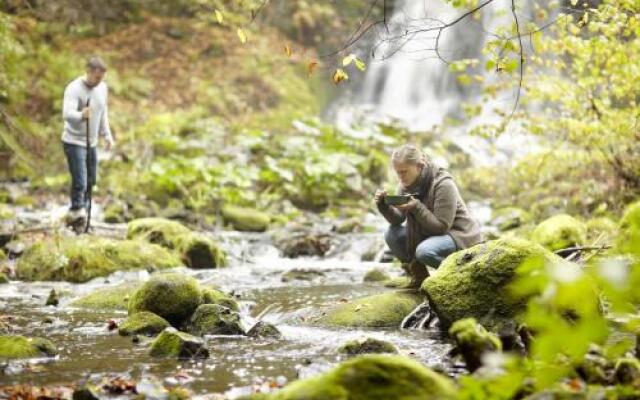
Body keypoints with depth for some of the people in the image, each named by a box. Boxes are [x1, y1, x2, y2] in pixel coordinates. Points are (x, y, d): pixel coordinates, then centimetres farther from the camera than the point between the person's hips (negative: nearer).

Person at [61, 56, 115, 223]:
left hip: (92, 143, 7)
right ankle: (77, 210, -9)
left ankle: (78, 212, 18)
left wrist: (107, 135, 14)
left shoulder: (103, 87, 3)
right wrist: (81, 115, -53)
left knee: (90, 181, 9)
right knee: (80, 181, -16)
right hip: (74, 142, -7)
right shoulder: (74, 89, -18)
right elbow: (67, 113, -33)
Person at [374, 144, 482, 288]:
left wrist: (416, 207, -34)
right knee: (391, 235, -10)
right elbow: (398, 220, -4)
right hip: (429, 234, 8)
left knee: (424, 251, -35)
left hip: (459, 235, -8)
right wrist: (384, 205, -22)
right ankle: (419, 275, 5)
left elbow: (441, 227, -26)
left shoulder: (443, 185, -24)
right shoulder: (406, 185, -2)